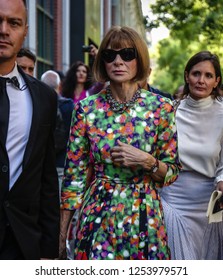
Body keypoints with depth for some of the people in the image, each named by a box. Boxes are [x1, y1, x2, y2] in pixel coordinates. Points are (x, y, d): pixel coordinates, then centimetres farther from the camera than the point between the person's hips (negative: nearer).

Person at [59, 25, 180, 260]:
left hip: (143, 216, 0)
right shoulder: (86, 108, -2)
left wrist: (147, 161, -16)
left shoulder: (161, 108, -3)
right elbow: (74, 174, 2)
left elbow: (172, 172, 4)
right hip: (97, 215, 0)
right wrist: (62, 234, 1)